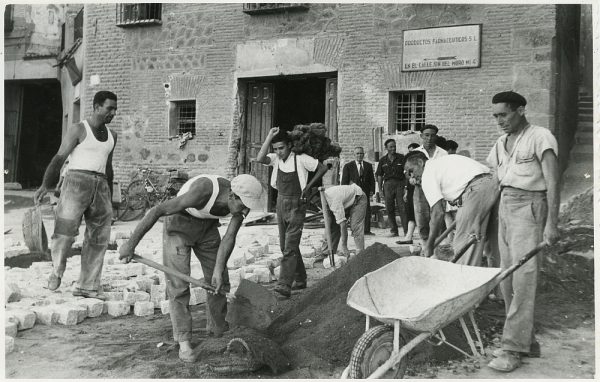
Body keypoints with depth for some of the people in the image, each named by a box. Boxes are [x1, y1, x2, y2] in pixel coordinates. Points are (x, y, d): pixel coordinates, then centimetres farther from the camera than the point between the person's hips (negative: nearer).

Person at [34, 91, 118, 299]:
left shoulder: (111, 135, 16)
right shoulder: (78, 129, -1)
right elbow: (58, 159, -6)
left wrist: (109, 199, 24)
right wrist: (45, 186, -20)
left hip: (100, 186, 5)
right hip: (77, 182, -5)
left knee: (98, 238, 1)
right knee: (65, 230, -13)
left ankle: (87, 286, 8)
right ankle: (57, 270, 13)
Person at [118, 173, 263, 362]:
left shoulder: (243, 200, -22)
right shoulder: (203, 191, -39)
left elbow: (229, 237, -17)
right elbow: (157, 211, -34)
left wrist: (218, 269, -26)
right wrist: (130, 244, -29)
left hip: (207, 226, 6)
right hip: (179, 225, -5)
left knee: (219, 282, 6)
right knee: (178, 283, -11)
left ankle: (220, 329, 25)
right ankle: (184, 341, -2)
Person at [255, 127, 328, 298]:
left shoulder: (301, 159, -10)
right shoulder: (275, 159, 2)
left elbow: (323, 168, -3)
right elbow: (260, 159, -18)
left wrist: (308, 186, -7)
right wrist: (269, 136, -17)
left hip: (297, 205, -6)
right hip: (281, 204, 6)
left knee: (290, 247, -13)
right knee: (285, 246, 13)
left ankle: (284, 285, -16)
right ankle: (300, 280, 27)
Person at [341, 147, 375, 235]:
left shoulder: (368, 165, 13)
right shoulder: (348, 166, 4)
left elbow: (372, 179, 15)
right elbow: (344, 180, 3)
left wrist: (372, 190, 3)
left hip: (365, 192, 2)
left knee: (367, 211, -1)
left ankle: (367, 230, 4)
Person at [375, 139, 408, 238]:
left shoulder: (401, 158, 2)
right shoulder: (383, 160, 8)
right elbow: (379, 175, 11)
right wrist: (380, 189, 5)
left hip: (400, 183, -2)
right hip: (388, 184, 2)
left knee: (402, 208, -7)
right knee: (389, 209, 3)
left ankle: (407, 230, -5)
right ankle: (393, 230, 12)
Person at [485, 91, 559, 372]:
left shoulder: (540, 137, -6)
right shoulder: (501, 143, 15)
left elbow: (552, 182, -11)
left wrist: (551, 223, -18)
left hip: (529, 205, -7)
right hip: (504, 206, 8)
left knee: (523, 277, -11)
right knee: (507, 277, 6)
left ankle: (513, 348, -9)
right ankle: (527, 341, 16)